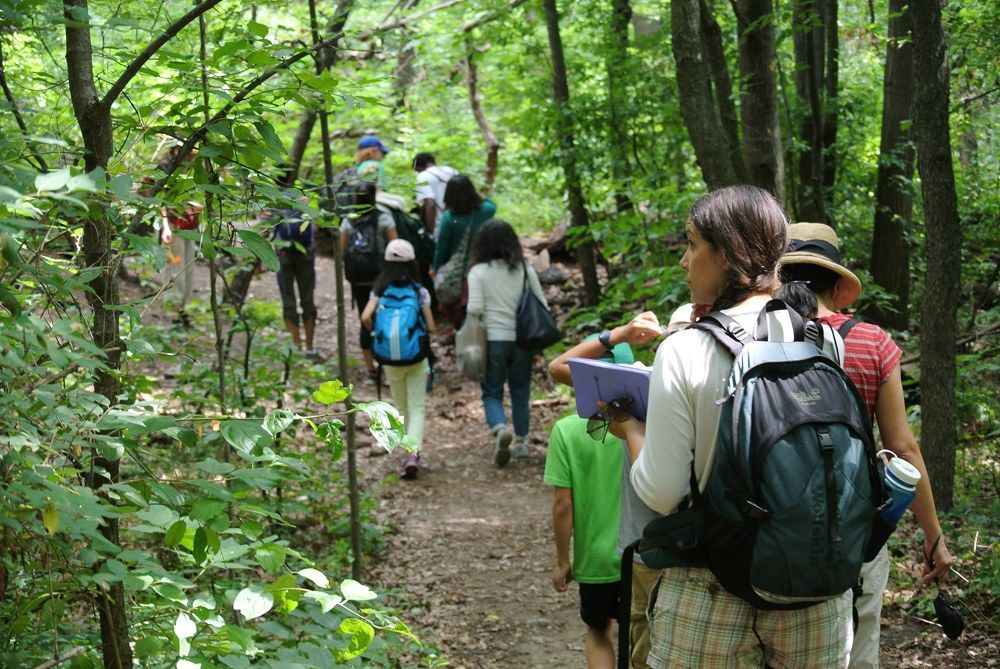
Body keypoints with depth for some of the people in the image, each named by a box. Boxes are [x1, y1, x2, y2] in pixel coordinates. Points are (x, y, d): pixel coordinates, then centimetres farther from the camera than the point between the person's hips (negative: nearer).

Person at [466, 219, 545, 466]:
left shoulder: (478, 272, -6)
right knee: (520, 392, 16)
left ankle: (499, 428, -19)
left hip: (493, 339, -2)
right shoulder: (525, 269, 2)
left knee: (492, 392, 7)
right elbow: (542, 304, 2)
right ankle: (521, 441, 20)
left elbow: (475, 308, -12)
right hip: (523, 339, 2)